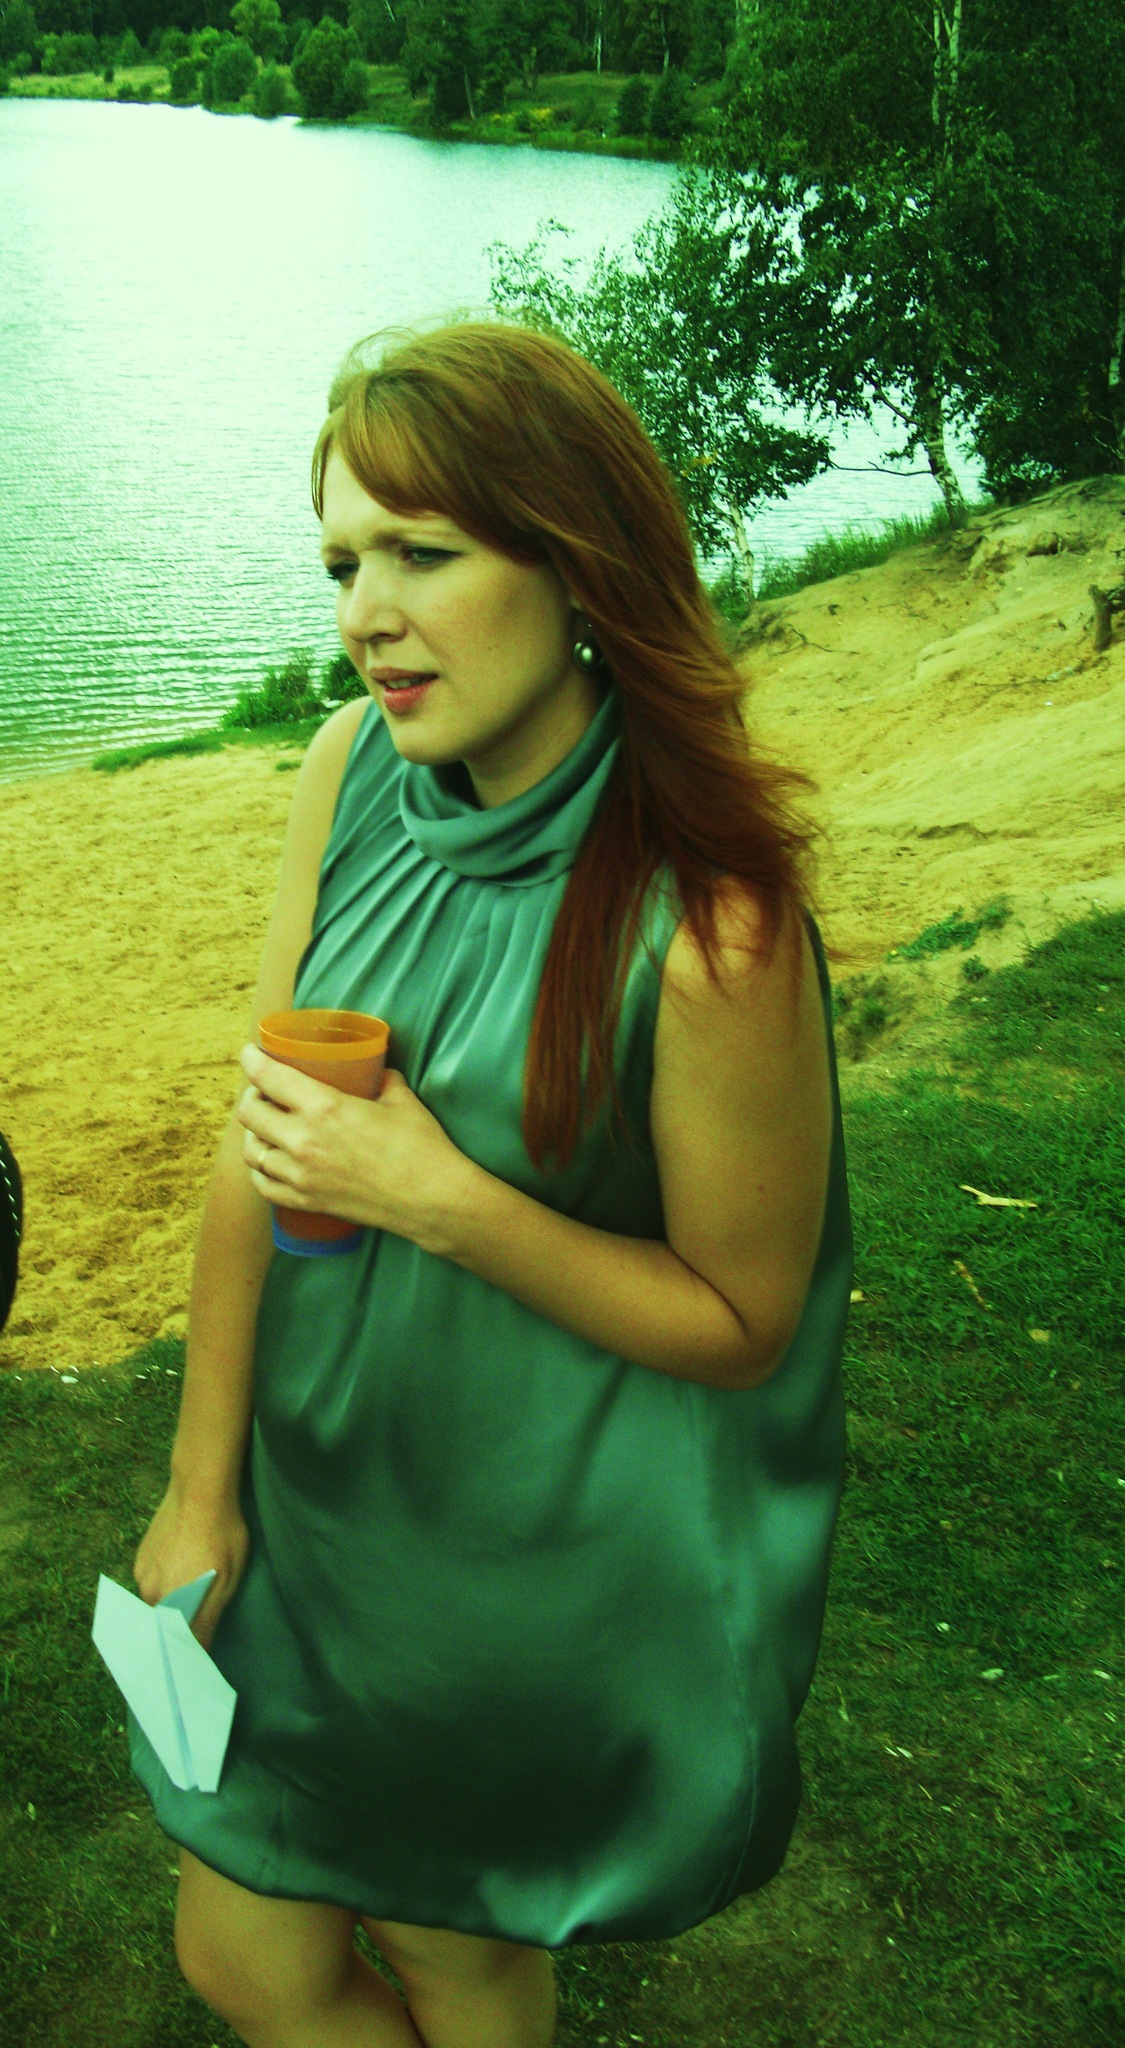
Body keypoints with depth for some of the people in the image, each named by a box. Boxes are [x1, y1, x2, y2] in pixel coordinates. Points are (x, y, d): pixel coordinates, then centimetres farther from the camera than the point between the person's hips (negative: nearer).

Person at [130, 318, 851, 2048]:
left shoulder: (712, 927, -28)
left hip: (546, 1562, -5)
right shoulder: (353, 771, -11)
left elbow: (745, 1322, -16)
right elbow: (257, 1146, -3)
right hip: (314, 1482, 6)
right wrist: (200, 1490, 1)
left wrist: (441, 1196, -28)